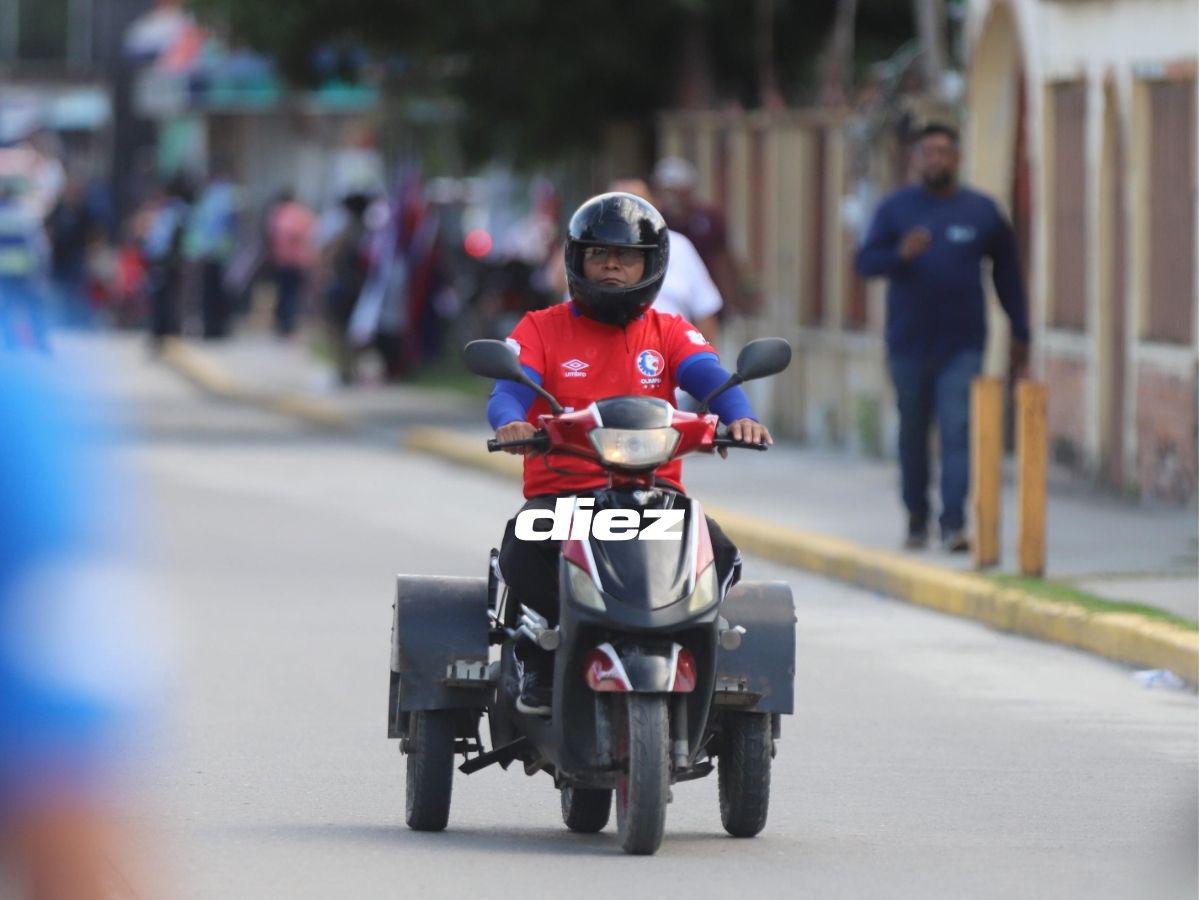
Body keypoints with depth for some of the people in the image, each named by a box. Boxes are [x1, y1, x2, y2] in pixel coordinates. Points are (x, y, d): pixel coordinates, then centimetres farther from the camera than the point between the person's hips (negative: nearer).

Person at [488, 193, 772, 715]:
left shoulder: (670, 333, 16)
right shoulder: (541, 329, 12)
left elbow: (709, 377, -4)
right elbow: (510, 389, -5)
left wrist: (739, 416, -28)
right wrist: (511, 422, -31)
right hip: (560, 490, -1)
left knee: (719, 554, -27)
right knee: (522, 548, -34)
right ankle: (540, 661, -12)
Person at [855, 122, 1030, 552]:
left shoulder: (982, 212, 7)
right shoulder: (896, 208, 5)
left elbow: (1008, 274, 13)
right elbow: (865, 261, -2)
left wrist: (1020, 334, 12)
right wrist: (900, 254, -23)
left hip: (962, 344, -1)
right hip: (909, 343, 1)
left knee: (957, 431, -12)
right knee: (913, 433, 8)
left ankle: (954, 523, -17)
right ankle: (916, 519, 20)